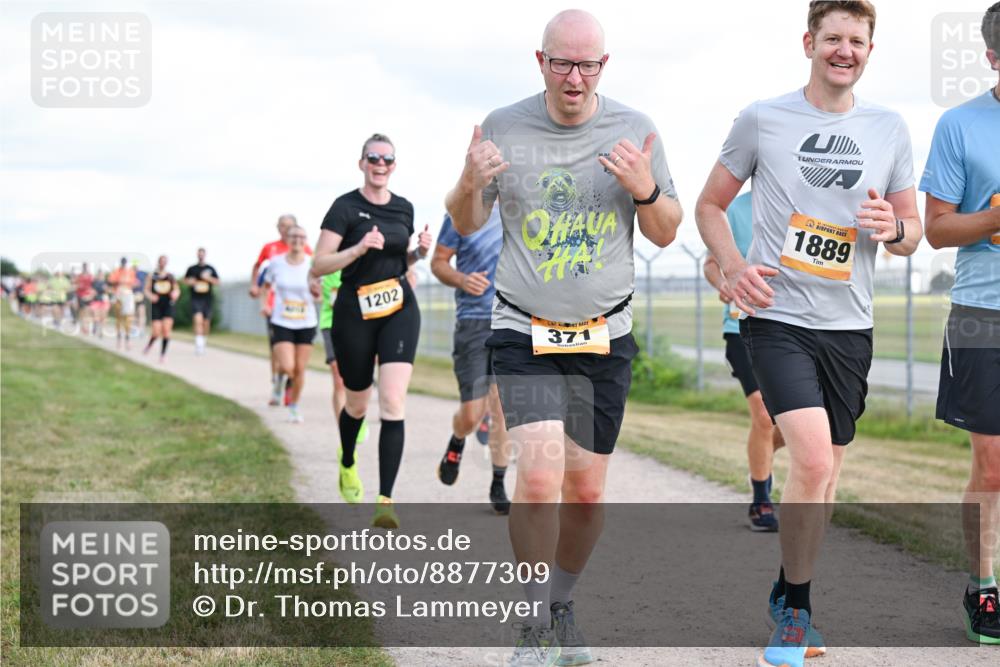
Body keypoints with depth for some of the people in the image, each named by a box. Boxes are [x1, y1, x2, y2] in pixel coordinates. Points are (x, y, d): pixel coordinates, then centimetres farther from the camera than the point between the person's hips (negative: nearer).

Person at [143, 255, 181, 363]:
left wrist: (175, 294, -9)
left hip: (168, 305, 1)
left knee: (166, 329, -12)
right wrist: (150, 296, -15)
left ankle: (163, 353, 0)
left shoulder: (171, 276, 11)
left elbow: (177, 289, 14)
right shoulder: (151, 275, 7)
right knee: (156, 332, -9)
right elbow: (146, 289, 6)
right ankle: (150, 344, 25)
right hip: (156, 305, -1)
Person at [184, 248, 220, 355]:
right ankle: (199, 343, -25)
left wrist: (208, 278, -11)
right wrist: (190, 281, -5)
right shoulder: (191, 269, 7)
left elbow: (217, 282, 6)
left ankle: (204, 341, 29)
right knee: (198, 319, -19)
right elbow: (185, 280, 17)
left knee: (206, 322, 7)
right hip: (196, 298, -2)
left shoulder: (210, 268, 7)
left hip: (207, 298, 2)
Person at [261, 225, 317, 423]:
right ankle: (280, 375, 21)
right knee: (288, 367, -17)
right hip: (282, 323, -1)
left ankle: (294, 408, 24)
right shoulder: (276, 262, -3)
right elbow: (267, 286, 14)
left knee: (300, 369, 4)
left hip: (306, 323, 1)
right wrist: (264, 303, -2)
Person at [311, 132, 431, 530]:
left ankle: (386, 502, -15)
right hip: (354, 313, -2)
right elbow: (319, 266, -12)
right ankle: (347, 464, 47)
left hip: (400, 309, 2)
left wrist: (419, 252, 1)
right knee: (357, 404, 13)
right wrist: (359, 248, -25)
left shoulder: (404, 208, 8)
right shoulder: (345, 207, -7)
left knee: (393, 403, -14)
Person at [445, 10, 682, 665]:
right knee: (539, 476, -17)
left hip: (606, 337, 2)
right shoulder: (503, 127, -3)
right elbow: (466, 224, 8)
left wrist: (645, 190, -16)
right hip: (524, 333, -2)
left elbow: (666, 233, 5)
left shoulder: (634, 130, -1)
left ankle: (564, 608, 30)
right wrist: (469, 185, -15)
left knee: (586, 491, 6)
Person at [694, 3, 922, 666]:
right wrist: (733, 265, -9)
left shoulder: (890, 129, 7)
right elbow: (711, 204, 8)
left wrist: (893, 228, -10)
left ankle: (790, 599, 32)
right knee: (812, 460, -19)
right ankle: (795, 606, 0)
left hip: (849, 324, 4)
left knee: (824, 471, 12)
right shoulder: (762, 119, -1)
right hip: (778, 316, -4)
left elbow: (912, 231, 14)